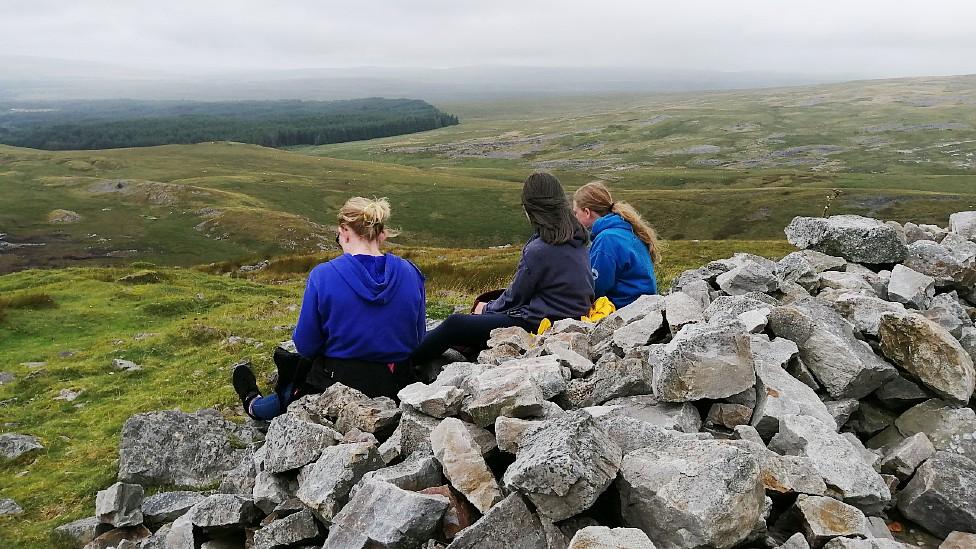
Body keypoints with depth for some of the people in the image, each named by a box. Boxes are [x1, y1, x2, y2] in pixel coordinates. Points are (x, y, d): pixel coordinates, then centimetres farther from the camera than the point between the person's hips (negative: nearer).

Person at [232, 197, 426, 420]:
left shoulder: (323, 276, -16)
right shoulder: (410, 273, -7)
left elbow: (306, 347, -10)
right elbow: (417, 340, 2)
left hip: (338, 384, -3)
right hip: (396, 385, 4)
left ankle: (255, 405, 59)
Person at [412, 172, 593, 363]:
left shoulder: (539, 250, -23)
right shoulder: (576, 238, 5)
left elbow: (515, 297, -12)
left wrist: (487, 309, 8)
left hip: (536, 325, -9)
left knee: (454, 325, 0)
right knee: (485, 300, 26)